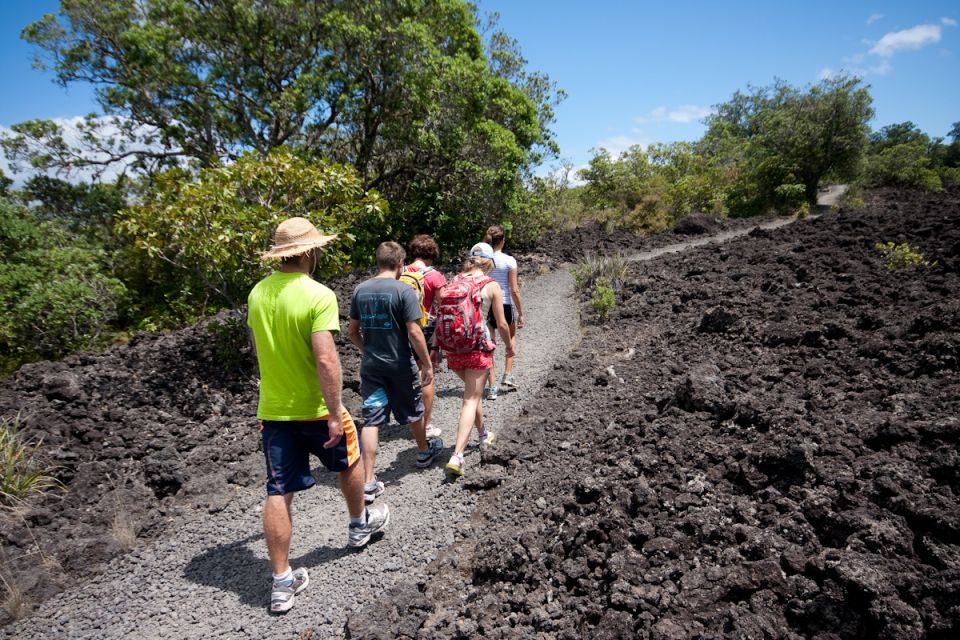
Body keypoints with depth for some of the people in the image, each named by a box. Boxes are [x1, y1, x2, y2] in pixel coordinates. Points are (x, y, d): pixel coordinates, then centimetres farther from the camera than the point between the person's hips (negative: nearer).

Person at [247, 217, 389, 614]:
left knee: (279, 493, 8)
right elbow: (326, 360, -27)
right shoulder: (318, 295, -20)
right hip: (314, 409, -5)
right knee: (350, 460, 23)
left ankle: (282, 582, 16)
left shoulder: (257, 293, 2)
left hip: (272, 410, 5)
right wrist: (335, 413, -22)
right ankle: (360, 525, 44)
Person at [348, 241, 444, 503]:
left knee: (371, 420, 4)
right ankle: (424, 452, 43)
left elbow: (352, 330, 8)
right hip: (400, 365, -3)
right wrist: (428, 365, -9)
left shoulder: (360, 290, 2)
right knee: (413, 412, 19)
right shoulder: (404, 290, -14)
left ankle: (368, 482, 4)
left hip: (370, 366, 4)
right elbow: (414, 332, -17)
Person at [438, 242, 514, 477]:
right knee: (471, 400, 0)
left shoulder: (453, 281, 5)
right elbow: (501, 324, -1)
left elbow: (442, 315, 6)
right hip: (478, 347, -4)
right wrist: (509, 345, 16)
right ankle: (457, 456, -9)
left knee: (473, 391, 26)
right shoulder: (492, 286, -4)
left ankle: (483, 434, 45)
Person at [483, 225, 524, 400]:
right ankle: (507, 376, 22)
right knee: (511, 337, 28)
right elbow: (514, 291, -9)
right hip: (505, 306, -1)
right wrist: (520, 313, 0)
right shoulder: (509, 261, -9)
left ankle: (492, 387, 10)